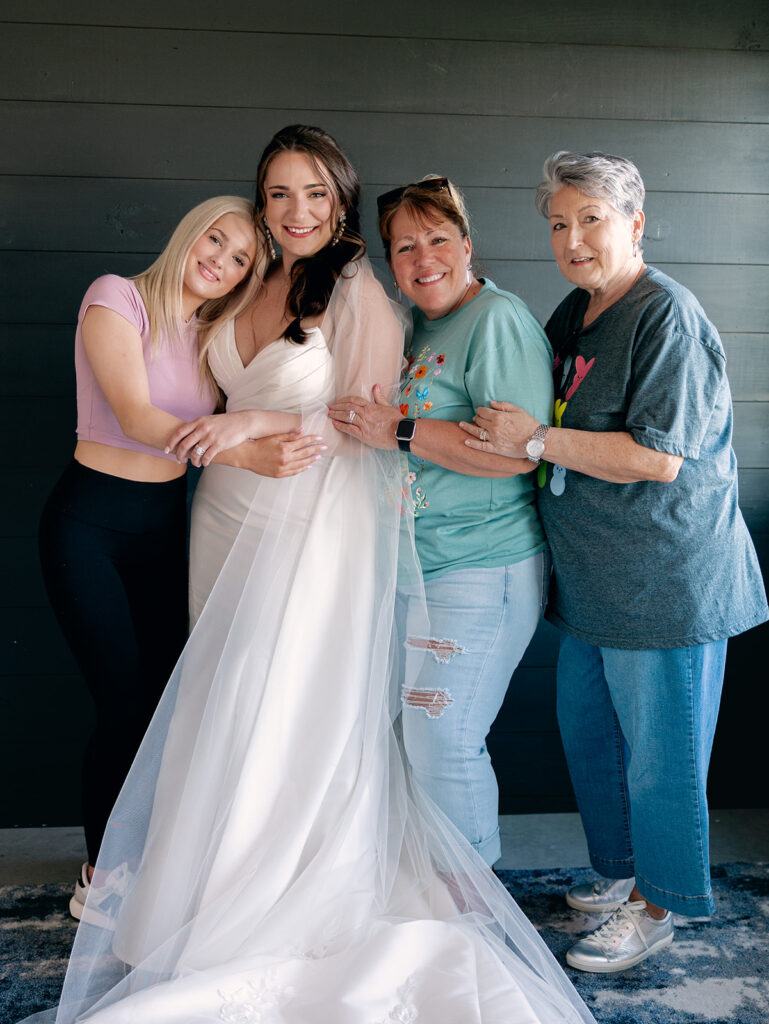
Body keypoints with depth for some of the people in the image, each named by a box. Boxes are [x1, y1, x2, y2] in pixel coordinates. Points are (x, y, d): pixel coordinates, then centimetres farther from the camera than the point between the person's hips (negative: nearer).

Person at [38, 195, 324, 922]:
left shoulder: (213, 333, 8)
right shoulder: (117, 298, -11)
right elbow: (137, 416, -23)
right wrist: (245, 454, -34)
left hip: (165, 525, 6)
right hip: (90, 521, -6)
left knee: (168, 698, 6)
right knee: (125, 703, -3)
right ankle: (101, 876, 19)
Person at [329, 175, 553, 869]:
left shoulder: (497, 320, -14)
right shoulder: (420, 326, 14)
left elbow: (518, 451, -24)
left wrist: (399, 432, -23)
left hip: (479, 576, -9)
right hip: (413, 568, 9)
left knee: (443, 745, 0)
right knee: (413, 735, 18)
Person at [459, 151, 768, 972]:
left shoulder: (666, 316, -16)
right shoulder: (573, 314, 11)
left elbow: (658, 456, -24)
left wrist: (535, 440, -21)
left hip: (665, 578, -9)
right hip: (593, 575, 9)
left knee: (658, 750, 6)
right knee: (586, 729, 19)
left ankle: (655, 907, 25)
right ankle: (620, 869, 39)